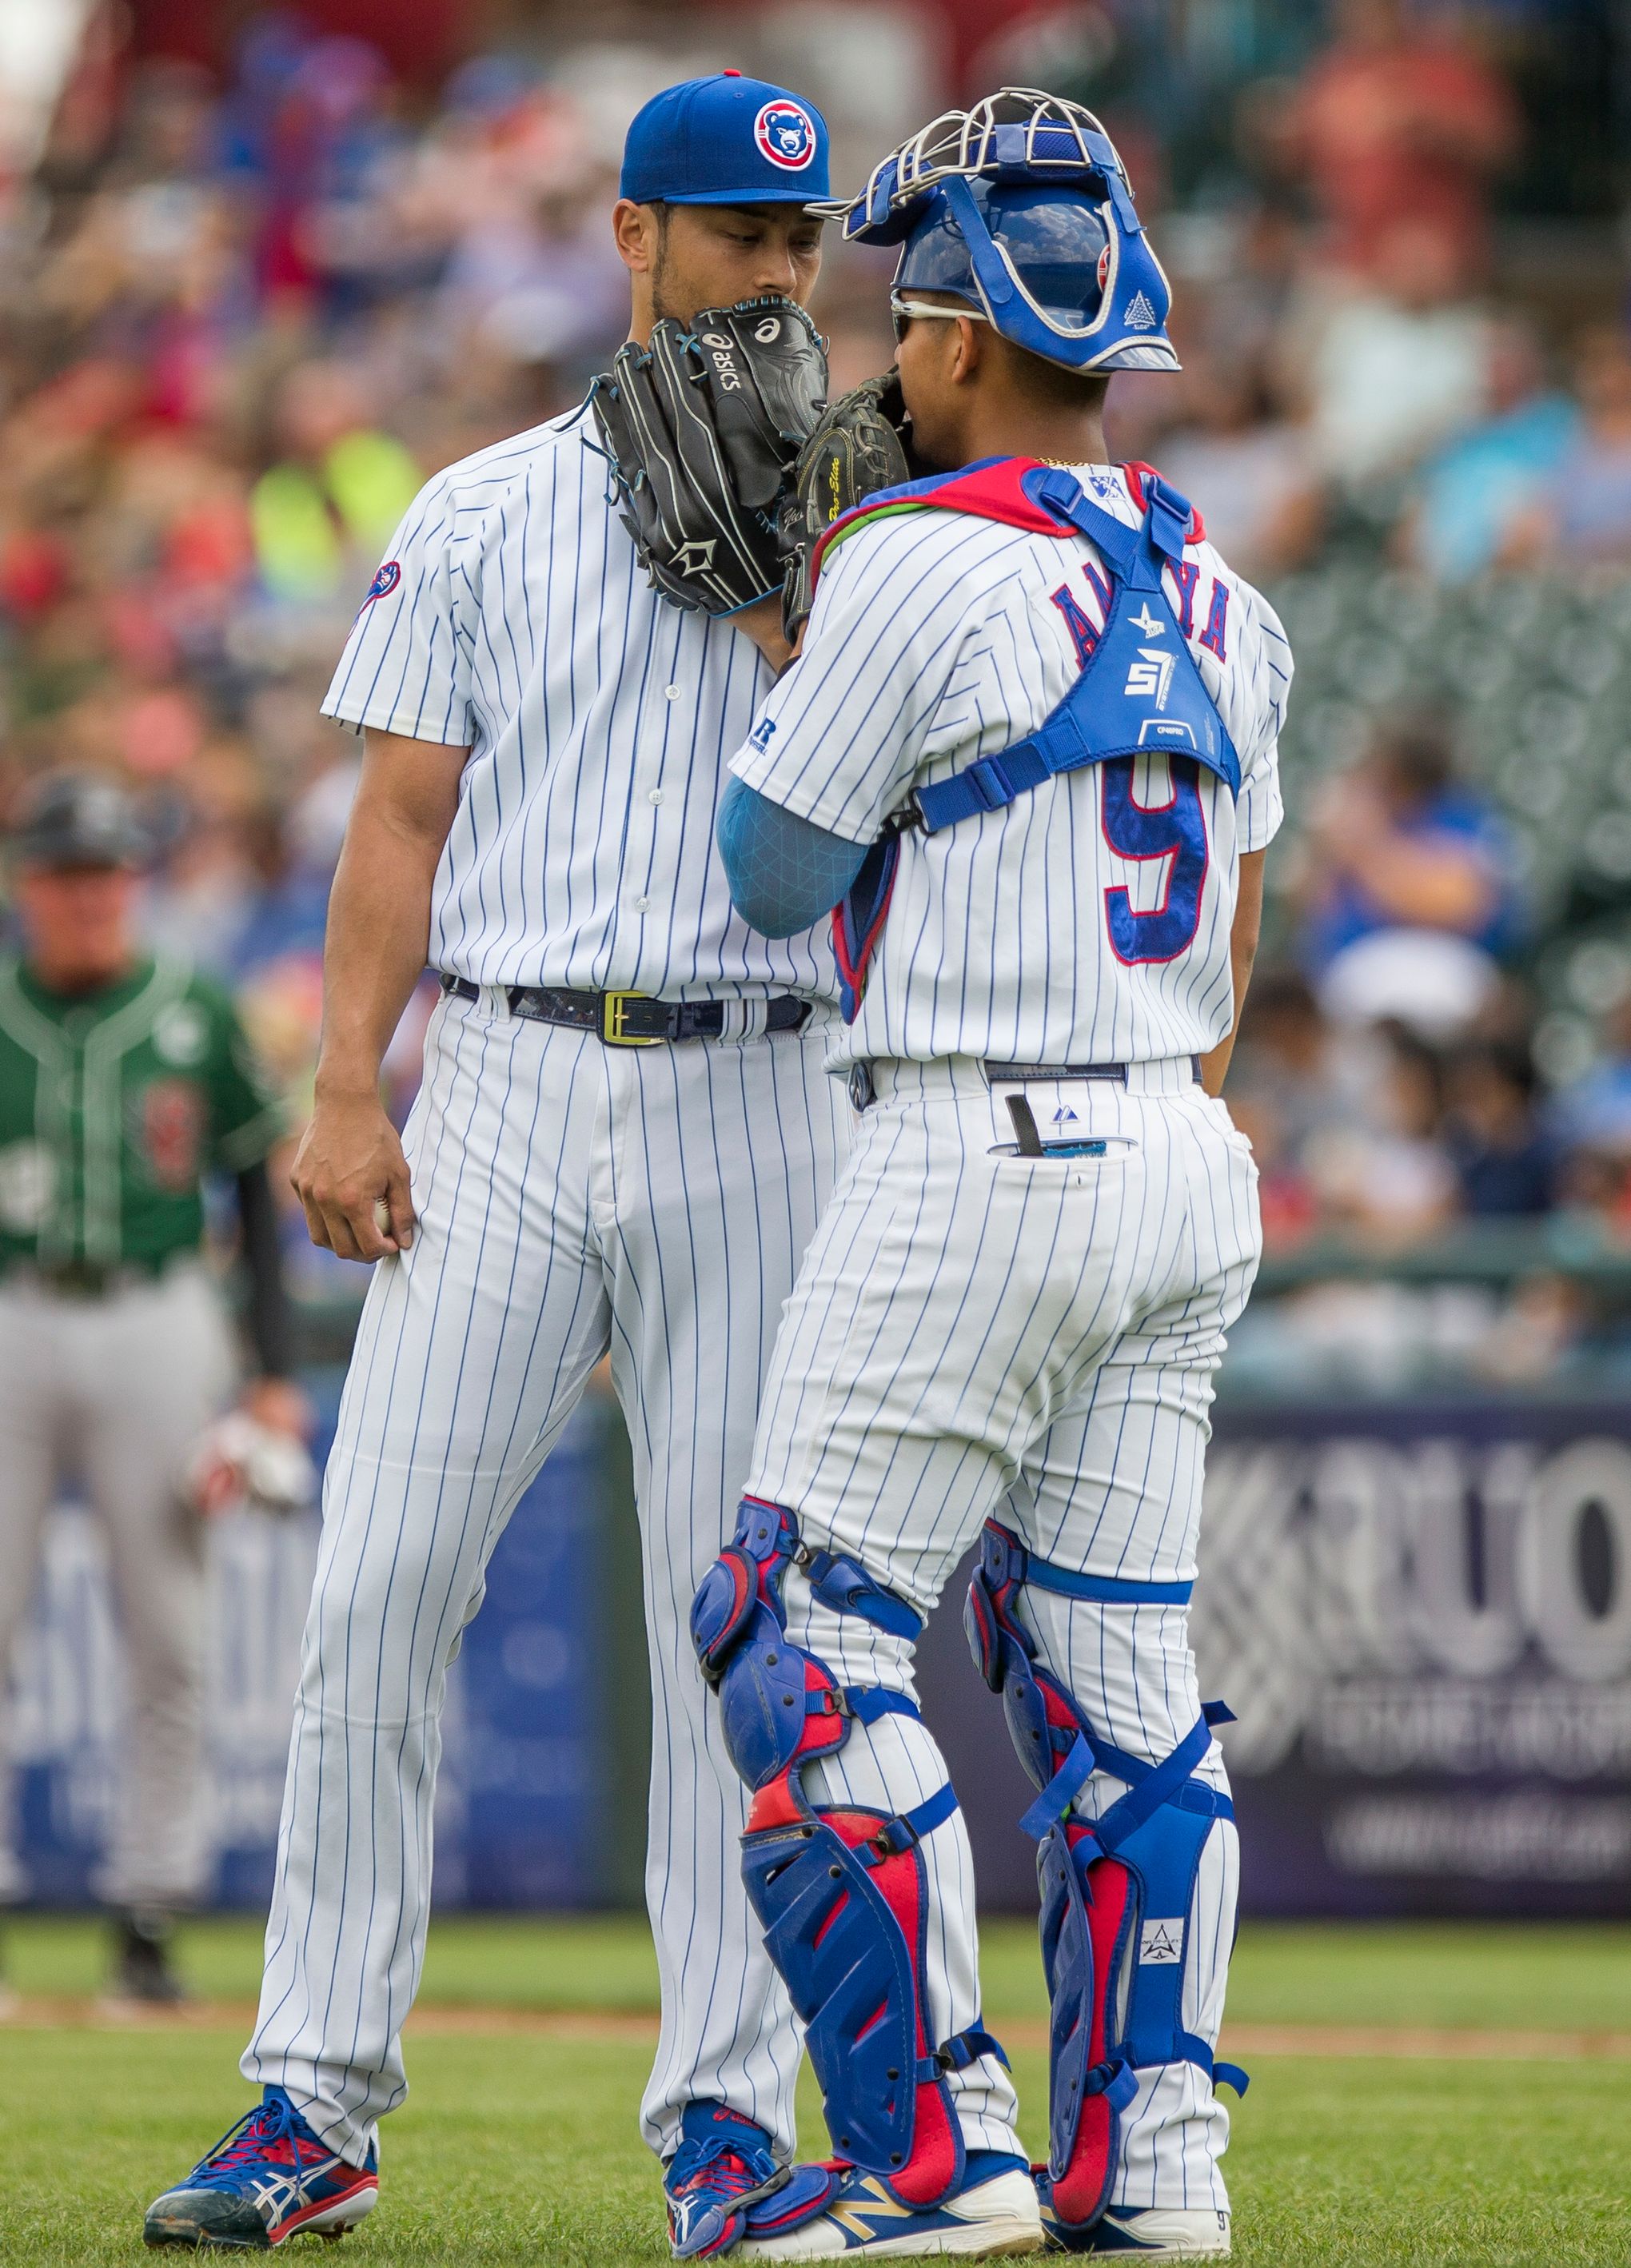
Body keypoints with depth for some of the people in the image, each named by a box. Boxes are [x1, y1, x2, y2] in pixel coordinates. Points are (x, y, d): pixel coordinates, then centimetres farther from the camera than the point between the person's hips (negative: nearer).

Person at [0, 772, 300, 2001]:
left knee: (169, 1641, 0)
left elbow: (257, 1183, 11)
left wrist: (275, 1370, 5)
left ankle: (150, 1913, 6)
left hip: (158, 1328, 1)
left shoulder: (196, 1014, 4)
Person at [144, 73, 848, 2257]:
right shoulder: (483, 513, 10)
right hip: (507, 1098, 0)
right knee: (379, 1589, -6)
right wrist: (343, 1090, -5)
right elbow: (404, 813, 6)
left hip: (755, 1110, 0)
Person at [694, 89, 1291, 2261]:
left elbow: (771, 873, -3)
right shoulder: (1216, 597, 12)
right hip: (1180, 1166, 8)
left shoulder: (919, 564, -13)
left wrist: (788, 649, 8)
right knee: (1115, 1661, 11)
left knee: (811, 1645, -2)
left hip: (979, 1164, -8)